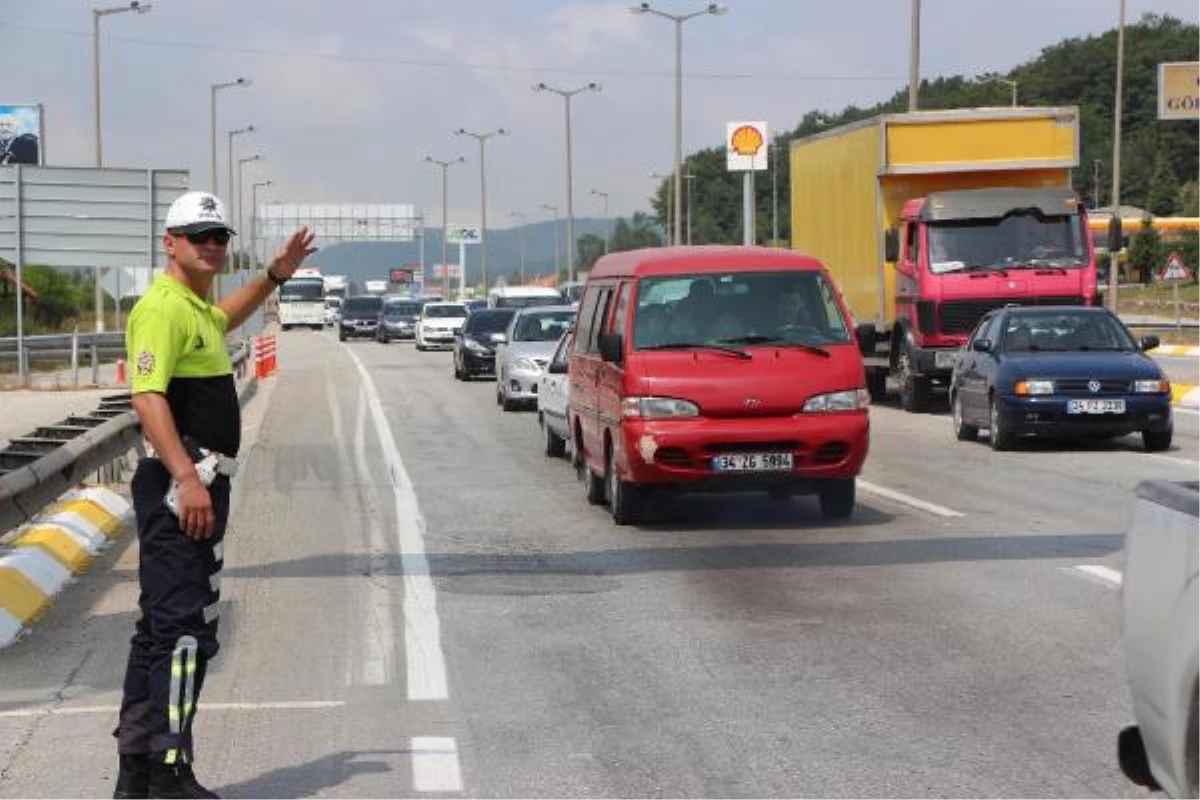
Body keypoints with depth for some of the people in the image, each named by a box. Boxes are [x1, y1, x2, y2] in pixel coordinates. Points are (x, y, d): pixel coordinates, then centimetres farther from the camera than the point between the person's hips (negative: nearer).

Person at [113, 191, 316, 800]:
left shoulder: (197, 307, 17)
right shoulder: (163, 307, -14)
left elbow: (223, 319, 44)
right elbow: (148, 397, -25)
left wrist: (275, 277, 36)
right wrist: (187, 478, -33)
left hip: (199, 484, 11)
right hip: (180, 487, -11)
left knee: (161, 627, 14)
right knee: (184, 629, -10)